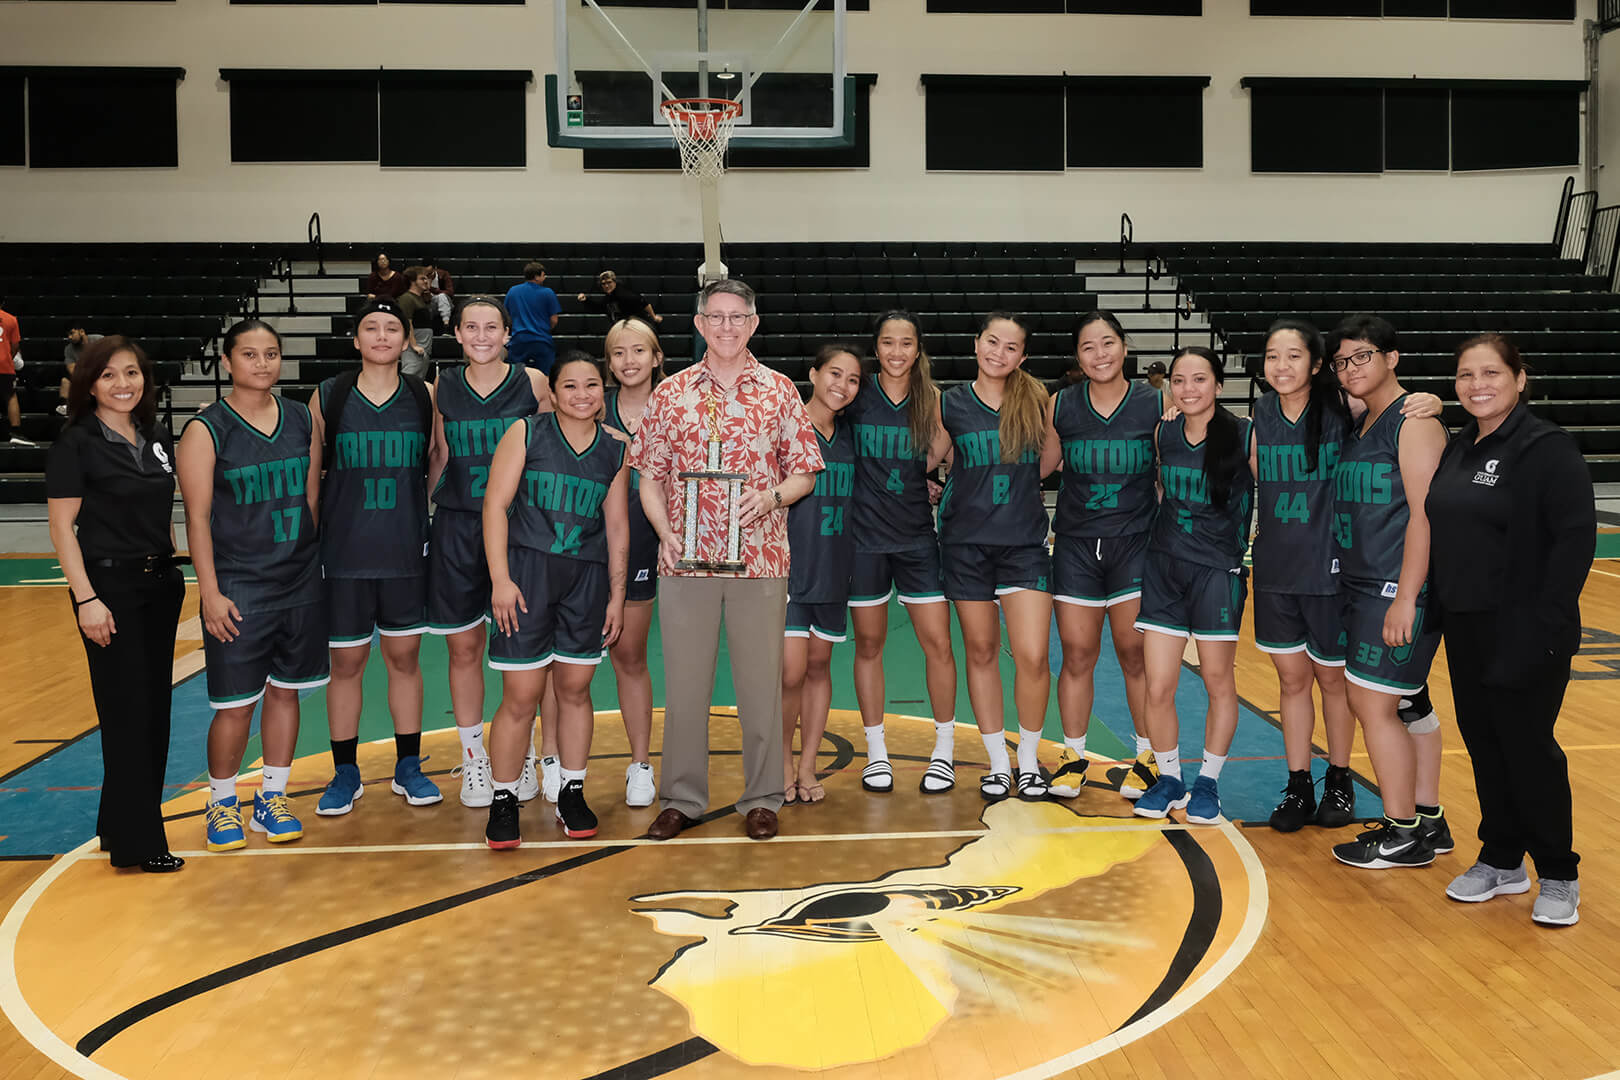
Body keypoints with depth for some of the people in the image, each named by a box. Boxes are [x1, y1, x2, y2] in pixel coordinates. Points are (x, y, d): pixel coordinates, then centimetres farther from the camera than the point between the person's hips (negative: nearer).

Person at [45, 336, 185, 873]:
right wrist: (86, 599, -16)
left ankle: (121, 823, 23)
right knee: (127, 712, -4)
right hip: (110, 586, -7)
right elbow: (62, 528, -10)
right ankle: (137, 841, 3)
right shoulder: (76, 445, -8)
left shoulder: (159, 440, 9)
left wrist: (171, 571, 13)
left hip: (160, 585, 7)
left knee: (155, 707, 10)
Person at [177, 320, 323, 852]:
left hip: (300, 582, 4)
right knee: (235, 703, 0)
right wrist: (210, 593, -12)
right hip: (238, 588, -4)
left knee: (286, 690, 11)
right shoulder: (206, 429, -7)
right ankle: (222, 804, 20)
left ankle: (273, 797, 26)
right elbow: (198, 517, -8)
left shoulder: (302, 419, 6)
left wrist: (318, 564, 11)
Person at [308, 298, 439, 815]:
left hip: (407, 552, 1)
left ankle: (408, 767, 22)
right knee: (346, 661, 6)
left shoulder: (424, 397, 3)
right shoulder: (327, 398, 0)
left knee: (404, 656, 9)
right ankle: (345, 773, 20)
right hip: (344, 554, -1)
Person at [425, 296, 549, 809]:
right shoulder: (443, 388, 5)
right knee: (463, 647, 5)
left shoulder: (532, 382, -1)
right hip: (456, 527, 2)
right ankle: (473, 759, 19)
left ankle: (522, 757, 18)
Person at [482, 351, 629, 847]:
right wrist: (500, 578, -11)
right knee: (521, 697, -4)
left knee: (575, 690, 9)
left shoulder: (614, 451, 10)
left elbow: (617, 527, 14)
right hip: (527, 570, -3)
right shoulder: (526, 434, 0)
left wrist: (617, 595, 11)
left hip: (587, 579, 3)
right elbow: (496, 504, -4)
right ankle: (503, 802, 10)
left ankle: (572, 793, 24)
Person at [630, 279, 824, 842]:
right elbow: (650, 476, 8)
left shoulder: (779, 391, 5)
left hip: (760, 557, 0)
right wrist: (666, 531, -8)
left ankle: (762, 799, 17)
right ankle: (682, 798, 19)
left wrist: (773, 496, -13)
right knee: (683, 681, 6)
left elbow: (805, 472, 7)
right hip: (685, 558, 1)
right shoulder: (669, 393, 7)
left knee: (761, 680, 5)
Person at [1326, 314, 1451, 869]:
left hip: (1398, 588, -9)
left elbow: (1424, 514, -18)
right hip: (1364, 584, 9)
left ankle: (1402, 834, 6)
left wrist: (1405, 599, -22)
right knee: (1406, 703, 14)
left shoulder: (1414, 421, -12)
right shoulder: (1361, 425, 15)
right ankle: (1427, 821, 25)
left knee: (1373, 703, -6)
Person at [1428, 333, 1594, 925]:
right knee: (1483, 744, 14)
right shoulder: (1457, 449, 10)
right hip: (1465, 629, 7)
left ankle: (1558, 877, 17)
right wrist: (1442, 606, 8)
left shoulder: (1547, 448, -12)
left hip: (1524, 632, -7)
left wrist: (1547, 622, -20)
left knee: (1528, 749, 1)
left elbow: (1576, 537, -17)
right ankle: (1501, 860, 28)